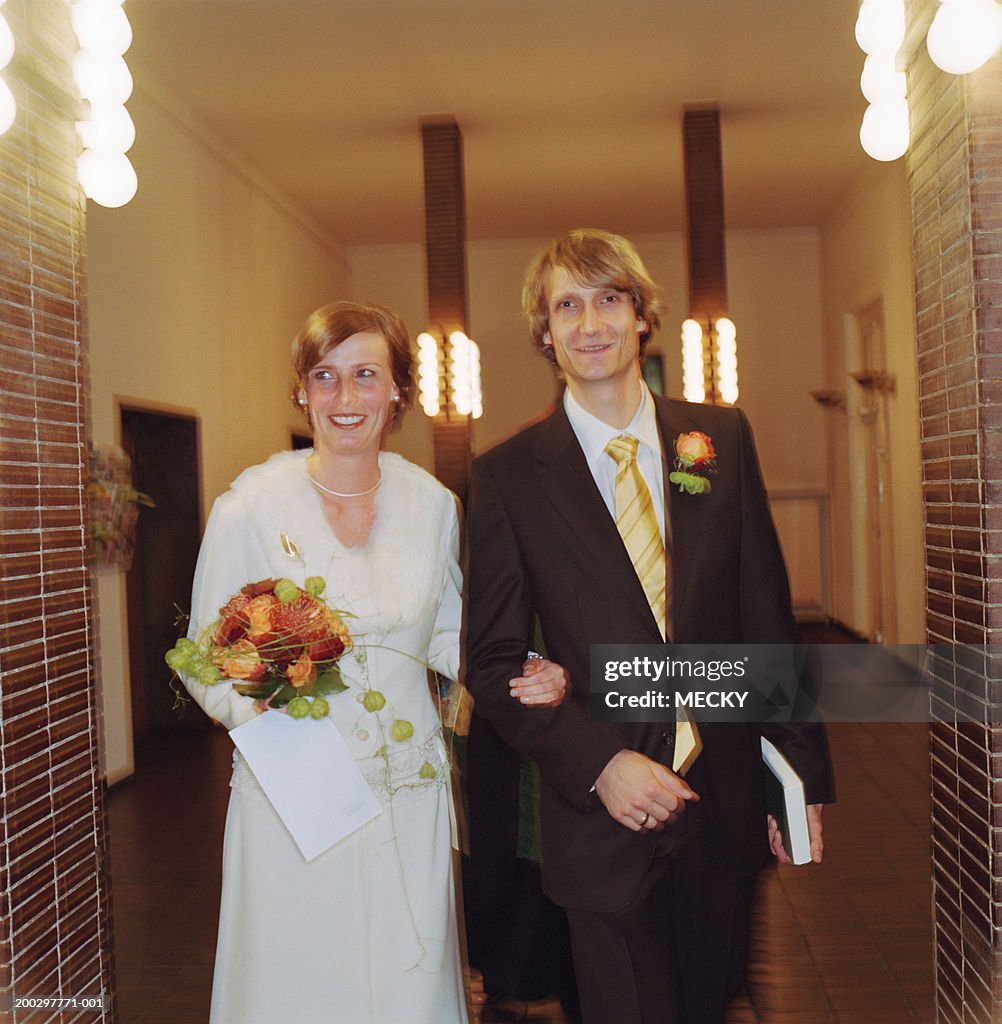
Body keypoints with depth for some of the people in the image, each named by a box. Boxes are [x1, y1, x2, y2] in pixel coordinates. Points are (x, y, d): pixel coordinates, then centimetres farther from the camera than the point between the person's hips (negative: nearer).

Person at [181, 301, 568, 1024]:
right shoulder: (250, 507, -9)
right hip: (293, 795, -2)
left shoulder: (432, 503, 0)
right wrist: (251, 707, -23)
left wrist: (522, 675, -6)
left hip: (412, 797, 3)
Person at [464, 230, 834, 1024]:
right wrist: (597, 763, -17)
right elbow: (494, 662, -5)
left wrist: (802, 775, 3)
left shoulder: (722, 437, 0)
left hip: (727, 808, 3)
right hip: (604, 815, -3)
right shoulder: (508, 476, -6)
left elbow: (767, 616, 2)